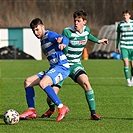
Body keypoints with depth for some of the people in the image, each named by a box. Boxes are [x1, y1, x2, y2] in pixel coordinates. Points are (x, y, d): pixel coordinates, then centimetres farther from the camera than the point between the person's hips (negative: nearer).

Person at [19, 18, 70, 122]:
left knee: (42, 83, -33)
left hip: (62, 67, -10)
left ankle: (62, 108, -28)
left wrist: (63, 44, -48)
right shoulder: (42, 40, 21)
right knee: (28, 81, 5)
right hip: (53, 68, 10)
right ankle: (31, 111, 4)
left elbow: (65, 39, -27)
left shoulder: (49, 35, -8)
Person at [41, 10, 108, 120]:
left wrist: (98, 41, 36)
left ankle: (93, 113, -19)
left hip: (75, 64, 3)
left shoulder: (87, 30, 0)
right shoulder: (67, 31, -18)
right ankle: (52, 109, 28)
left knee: (85, 83, -27)